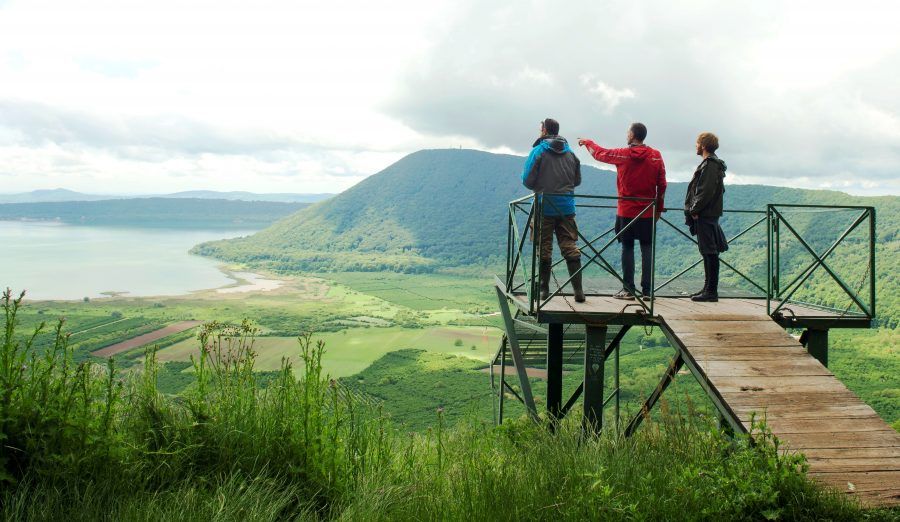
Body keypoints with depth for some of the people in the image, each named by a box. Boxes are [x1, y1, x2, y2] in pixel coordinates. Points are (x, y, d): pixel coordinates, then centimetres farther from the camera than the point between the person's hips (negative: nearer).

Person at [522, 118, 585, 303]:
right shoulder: (570, 153, 8)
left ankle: (544, 289, 9)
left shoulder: (539, 151, -5)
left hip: (544, 206, -3)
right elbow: (577, 181, 13)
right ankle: (578, 289, 0)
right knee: (570, 247, 4)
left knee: (544, 249, 5)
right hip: (567, 207, 3)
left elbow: (527, 180, -8)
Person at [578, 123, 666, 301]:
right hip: (648, 212, 2)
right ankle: (647, 290, 3)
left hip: (626, 211, -2)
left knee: (627, 248, 5)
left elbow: (599, 153, 13)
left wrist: (586, 142, 32)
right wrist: (659, 208, 12)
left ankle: (628, 289, 4)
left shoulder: (622, 155, -4)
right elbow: (662, 184, 3)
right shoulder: (656, 156, 1)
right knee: (647, 248, 4)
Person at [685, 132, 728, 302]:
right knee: (709, 253, 14)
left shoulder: (710, 165, -14)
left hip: (706, 216, -10)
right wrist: (694, 210, 15)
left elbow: (706, 191, -22)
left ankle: (711, 291, -5)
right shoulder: (713, 163, 18)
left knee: (709, 253, -7)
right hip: (708, 214, 10)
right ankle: (709, 288, 21)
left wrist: (694, 210, -14)